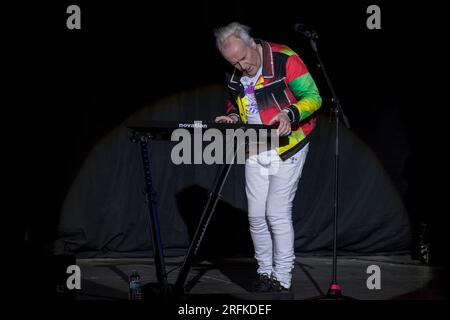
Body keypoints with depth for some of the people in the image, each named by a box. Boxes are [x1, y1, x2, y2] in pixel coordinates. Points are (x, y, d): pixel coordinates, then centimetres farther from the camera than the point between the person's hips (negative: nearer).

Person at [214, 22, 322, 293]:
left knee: (277, 213, -8)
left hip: (287, 149, -6)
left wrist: (290, 114, -34)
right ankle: (265, 273, 21)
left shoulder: (284, 60, -17)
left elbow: (312, 97, -16)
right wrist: (233, 116, 0)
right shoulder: (236, 75, 4)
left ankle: (283, 280, 2)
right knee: (256, 215, 6)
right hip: (255, 152, 6)